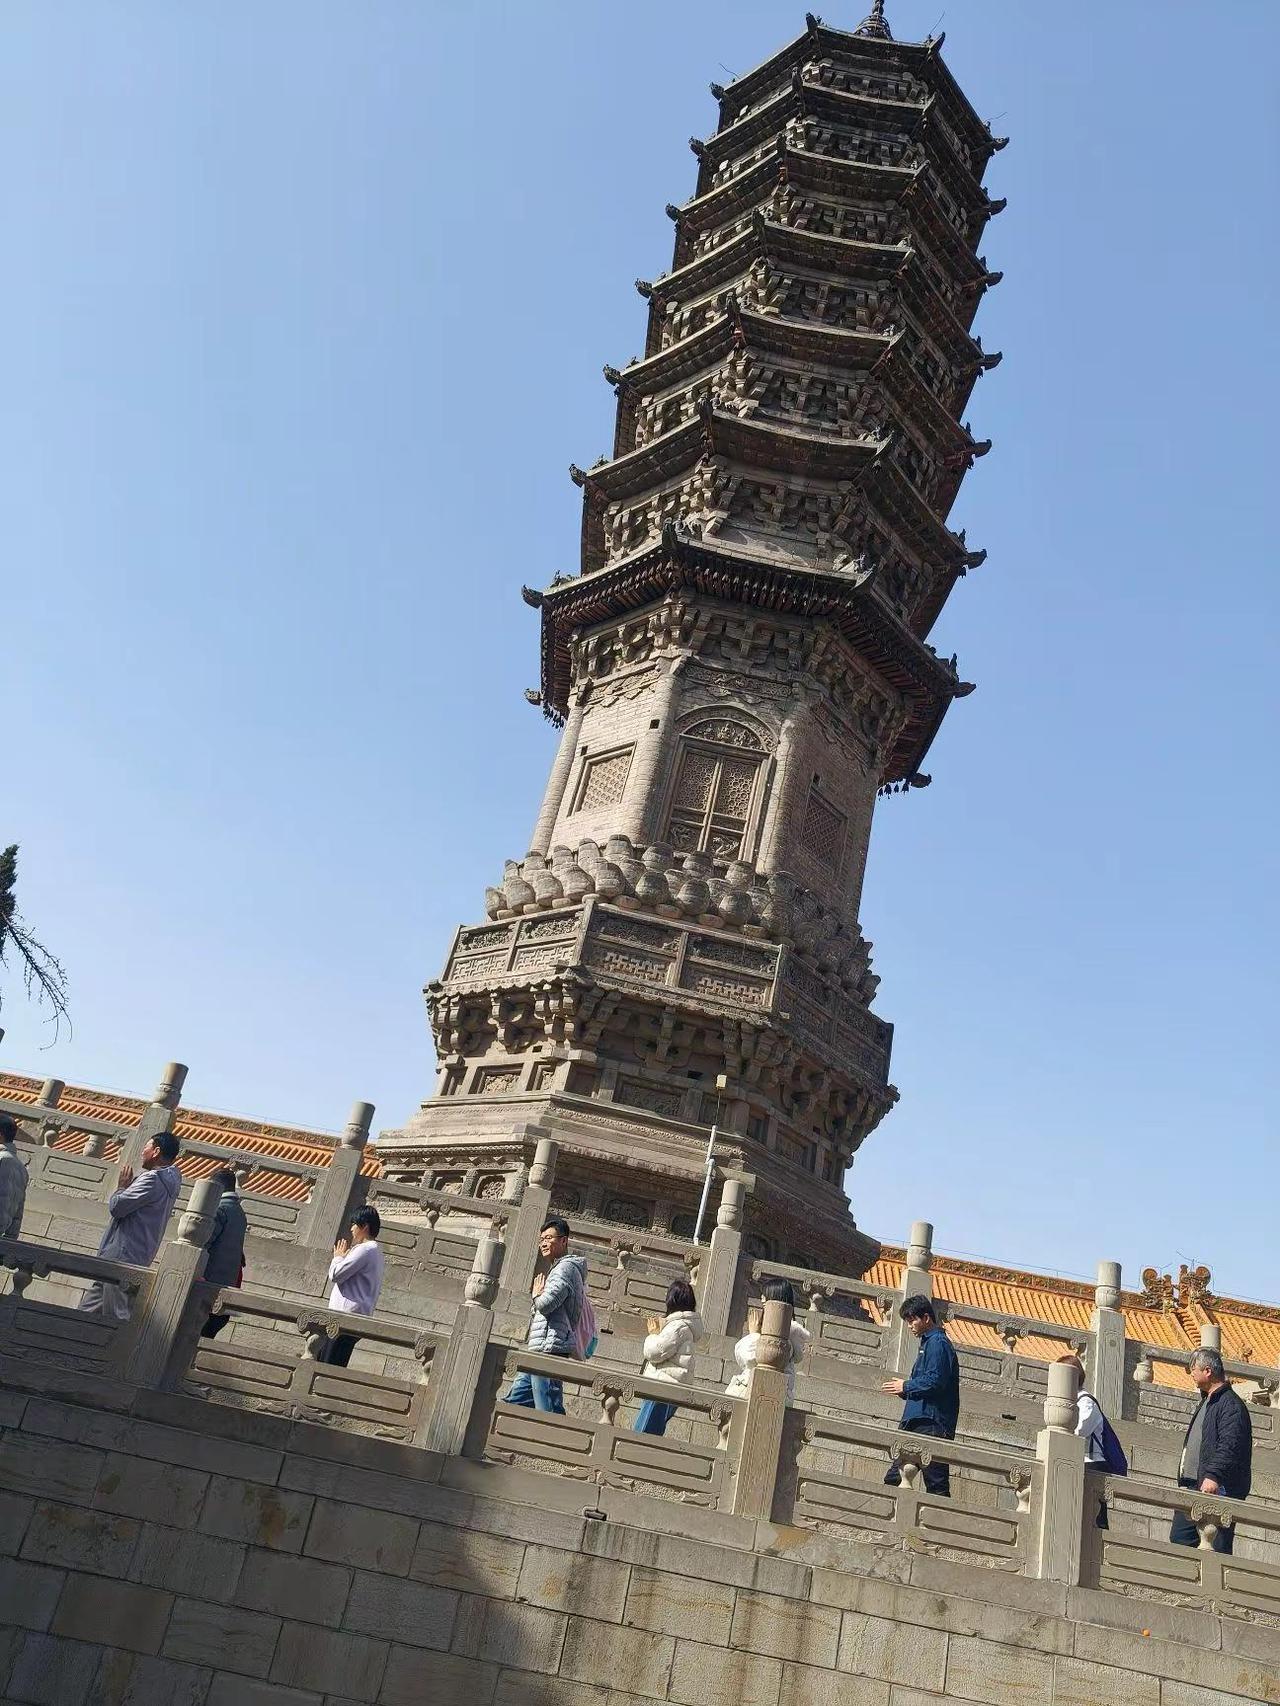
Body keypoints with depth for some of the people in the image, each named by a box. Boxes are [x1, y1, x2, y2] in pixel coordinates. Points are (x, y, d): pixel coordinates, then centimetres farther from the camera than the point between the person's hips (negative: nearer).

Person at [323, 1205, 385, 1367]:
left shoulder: (365, 1249, -11)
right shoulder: (375, 1251, 22)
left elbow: (336, 1274, -13)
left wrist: (338, 1256, 5)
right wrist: (344, 1256, 18)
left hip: (348, 1315, -10)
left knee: (329, 1365, -12)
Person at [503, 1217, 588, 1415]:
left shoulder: (567, 1267, -7)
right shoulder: (557, 1268, 25)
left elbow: (547, 1303, -18)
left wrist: (536, 1294, 1)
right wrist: (538, 1294, 10)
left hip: (549, 1348, -11)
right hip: (540, 1349, 11)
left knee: (548, 1412, -12)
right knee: (513, 1402, 13)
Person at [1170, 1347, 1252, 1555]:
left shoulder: (1231, 1405, -11)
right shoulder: (1206, 1402, 22)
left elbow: (1229, 1447, -23)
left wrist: (1213, 1476, -32)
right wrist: (1184, 1478, 26)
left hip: (1218, 1488, -10)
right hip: (1194, 1486, 10)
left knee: (1218, 1546, -8)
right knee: (1179, 1538, 8)